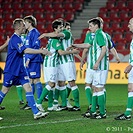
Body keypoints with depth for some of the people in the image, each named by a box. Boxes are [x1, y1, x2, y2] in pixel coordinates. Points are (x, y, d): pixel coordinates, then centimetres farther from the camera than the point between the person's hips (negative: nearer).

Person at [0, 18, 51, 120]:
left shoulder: (18, 38, 12)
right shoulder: (15, 39, -18)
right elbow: (25, 50, -29)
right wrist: (41, 51, -32)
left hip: (20, 70, 8)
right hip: (11, 70, -8)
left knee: (28, 87, -4)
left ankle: (36, 112, -10)